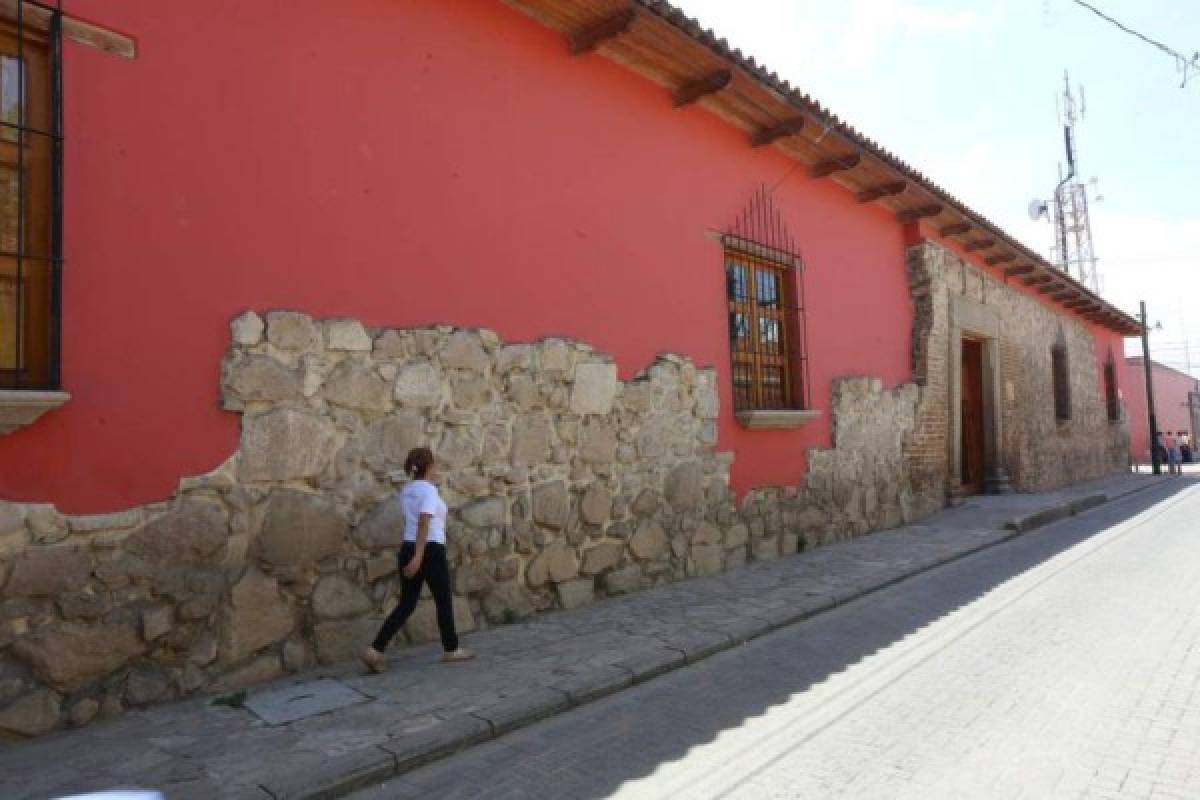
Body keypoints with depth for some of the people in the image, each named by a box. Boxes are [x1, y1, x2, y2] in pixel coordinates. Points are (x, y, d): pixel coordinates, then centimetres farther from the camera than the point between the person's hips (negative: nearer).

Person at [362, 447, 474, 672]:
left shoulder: (406, 490, 12)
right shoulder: (429, 489, -13)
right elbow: (423, 524, -23)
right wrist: (419, 556, -27)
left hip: (408, 549, 7)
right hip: (431, 551, -7)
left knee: (406, 604, 9)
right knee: (444, 601, 10)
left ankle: (375, 650, -2)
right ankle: (451, 649, 23)